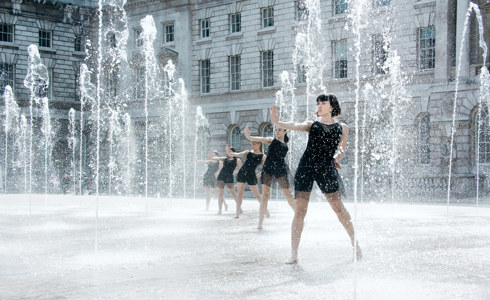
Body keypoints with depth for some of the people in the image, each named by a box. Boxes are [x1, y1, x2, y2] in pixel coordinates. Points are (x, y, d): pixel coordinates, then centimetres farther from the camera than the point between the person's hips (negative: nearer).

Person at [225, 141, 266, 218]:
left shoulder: (262, 156, 0)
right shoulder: (248, 152, 8)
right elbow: (238, 154, -5)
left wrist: (258, 175, -7)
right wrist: (230, 153, -23)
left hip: (251, 175, -3)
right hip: (242, 173, 3)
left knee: (257, 195, 3)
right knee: (239, 193, -1)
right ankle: (238, 212, 2)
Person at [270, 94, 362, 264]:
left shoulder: (342, 128, 12)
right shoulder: (311, 125, 11)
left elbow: (342, 150, 20)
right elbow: (295, 126, -7)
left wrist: (336, 158, -1)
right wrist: (277, 122, -26)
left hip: (326, 169, -1)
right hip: (306, 167, 1)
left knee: (339, 208, 0)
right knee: (300, 210, -2)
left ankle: (355, 244, 20)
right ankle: (293, 255, 2)